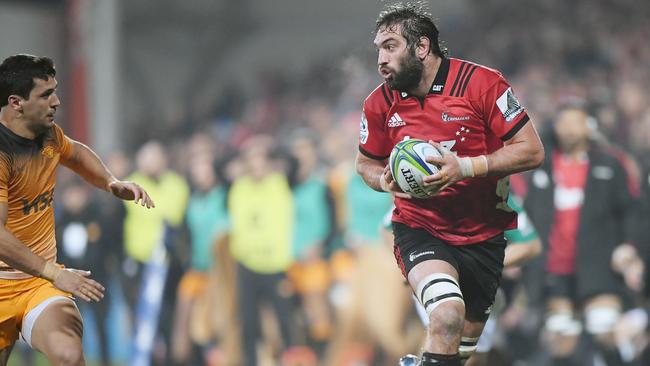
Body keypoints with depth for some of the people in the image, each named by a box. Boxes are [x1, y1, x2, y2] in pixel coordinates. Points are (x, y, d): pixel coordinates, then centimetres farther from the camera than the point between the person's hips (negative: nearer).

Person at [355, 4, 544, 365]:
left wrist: (466, 166, -24)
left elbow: (532, 151, -13)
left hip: (483, 236, 1)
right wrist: (386, 181, -10)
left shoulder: (482, 83, -14)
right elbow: (367, 164, 14)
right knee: (447, 316, -31)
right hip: (420, 230, -1)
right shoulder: (380, 103, -3)